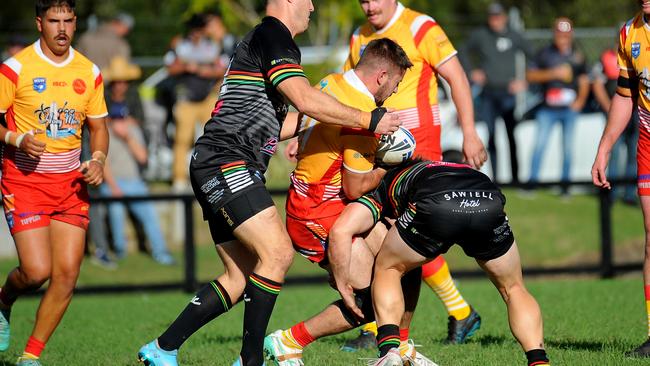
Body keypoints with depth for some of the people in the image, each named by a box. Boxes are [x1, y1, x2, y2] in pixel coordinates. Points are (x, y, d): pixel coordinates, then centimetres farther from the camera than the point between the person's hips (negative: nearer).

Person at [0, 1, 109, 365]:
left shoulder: (89, 72, 7)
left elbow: (98, 126, 16)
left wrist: (98, 160, -2)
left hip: (70, 182, 4)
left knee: (67, 275, -5)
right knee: (37, 270, -15)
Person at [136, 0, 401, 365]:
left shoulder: (265, 40, 24)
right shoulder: (273, 38, -8)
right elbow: (306, 100, -19)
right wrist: (368, 120, -11)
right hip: (226, 162, -11)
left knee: (242, 278, 8)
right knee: (278, 253, -18)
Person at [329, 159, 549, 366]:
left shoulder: (378, 191, 34)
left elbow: (341, 231, 17)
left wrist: (343, 287, 24)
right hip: (489, 202, 3)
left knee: (387, 269, 25)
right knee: (513, 289, 26)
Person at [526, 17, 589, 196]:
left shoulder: (577, 55, 8)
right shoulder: (545, 53, 2)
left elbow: (584, 80, 15)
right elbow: (530, 75, -2)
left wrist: (580, 100, 2)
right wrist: (554, 73, -12)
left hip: (569, 109, 2)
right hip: (547, 109, -2)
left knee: (568, 146, 4)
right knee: (540, 144, -8)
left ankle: (565, 185, 11)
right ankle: (532, 181, -4)